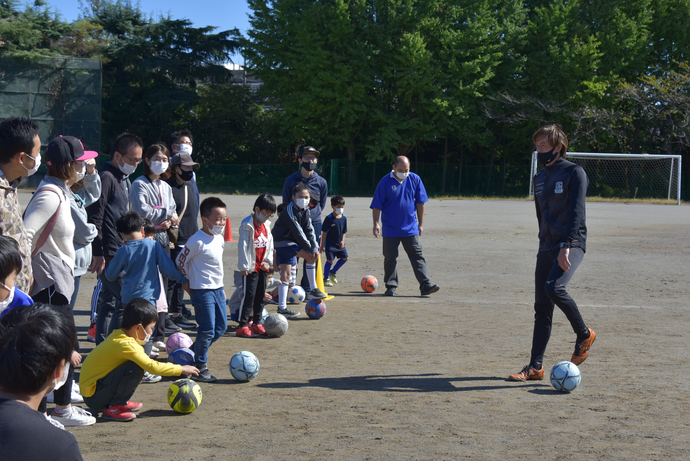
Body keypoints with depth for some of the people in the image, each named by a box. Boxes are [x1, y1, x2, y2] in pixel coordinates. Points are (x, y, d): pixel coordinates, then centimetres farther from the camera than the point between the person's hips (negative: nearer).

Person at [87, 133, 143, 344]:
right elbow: (95, 218, -18)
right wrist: (98, 253, -20)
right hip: (108, 253, -10)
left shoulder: (124, 179, 17)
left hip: (119, 253, 10)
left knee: (109, 302, 13)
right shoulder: (105, 177, -13)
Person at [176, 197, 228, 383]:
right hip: (202, 291, -8)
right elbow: (180, 262, -10)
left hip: (217, 289, 9)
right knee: (207, 330, -7)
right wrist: (190, 282, 0)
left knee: (221, 326, 13)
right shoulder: (197, 241, -18)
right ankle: (200, 367, 7)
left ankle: (193, 352, 29)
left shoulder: (219, 239, 8)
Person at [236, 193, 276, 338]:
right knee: (249, 296, -8)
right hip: (250, 268, -7)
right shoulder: (247, 225, -12)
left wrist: (268, 261, 5)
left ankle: (256, 324, 21)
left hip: (262, 267, 8)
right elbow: (242, 246, -15)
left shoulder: (266, 225, 11)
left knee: (260, 296, 12)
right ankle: (242, 326, -5)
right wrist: (244, 266, -16)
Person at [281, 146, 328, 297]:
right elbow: (286, 204, 9)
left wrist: (311, 213, 3)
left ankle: (307, 289, 14)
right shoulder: (291, 180, 0)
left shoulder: (321, 182, 4)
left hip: (314, 223, 2)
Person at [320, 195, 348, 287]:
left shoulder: (344, 218, 4)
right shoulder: (329, 218, -12)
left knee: (344, 257, 2)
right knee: (330, 260, -6)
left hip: (339, 244, 6)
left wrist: (342, 241, -2)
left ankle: (333, 272, 20)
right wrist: (322, 245, -11)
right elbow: (324, 232, -10)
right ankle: (326, 278, 7)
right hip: (330, 243, -6)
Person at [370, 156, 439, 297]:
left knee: (417, 256, -2)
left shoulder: (415, 180, 2)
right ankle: (391, 286, 14)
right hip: (390, 228, -2)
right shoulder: (385, 182, -6)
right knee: (390, 258, 4)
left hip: (410, 228, 2)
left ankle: (425, 285, -5)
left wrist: (421, 224, 9)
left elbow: (420, 203, 9)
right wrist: (376, 224, -9)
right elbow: (377, 205, -3)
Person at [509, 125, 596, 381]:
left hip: (571, 244, -7)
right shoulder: (540, 178, 17)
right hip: (547, 247, 7)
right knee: (542, 308, 2)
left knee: (554, 288, -29)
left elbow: (576, 211, -15)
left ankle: (584, 334, -5)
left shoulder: (574, 173, -5)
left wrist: (566, 246, -24)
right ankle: (535, 367, 5)